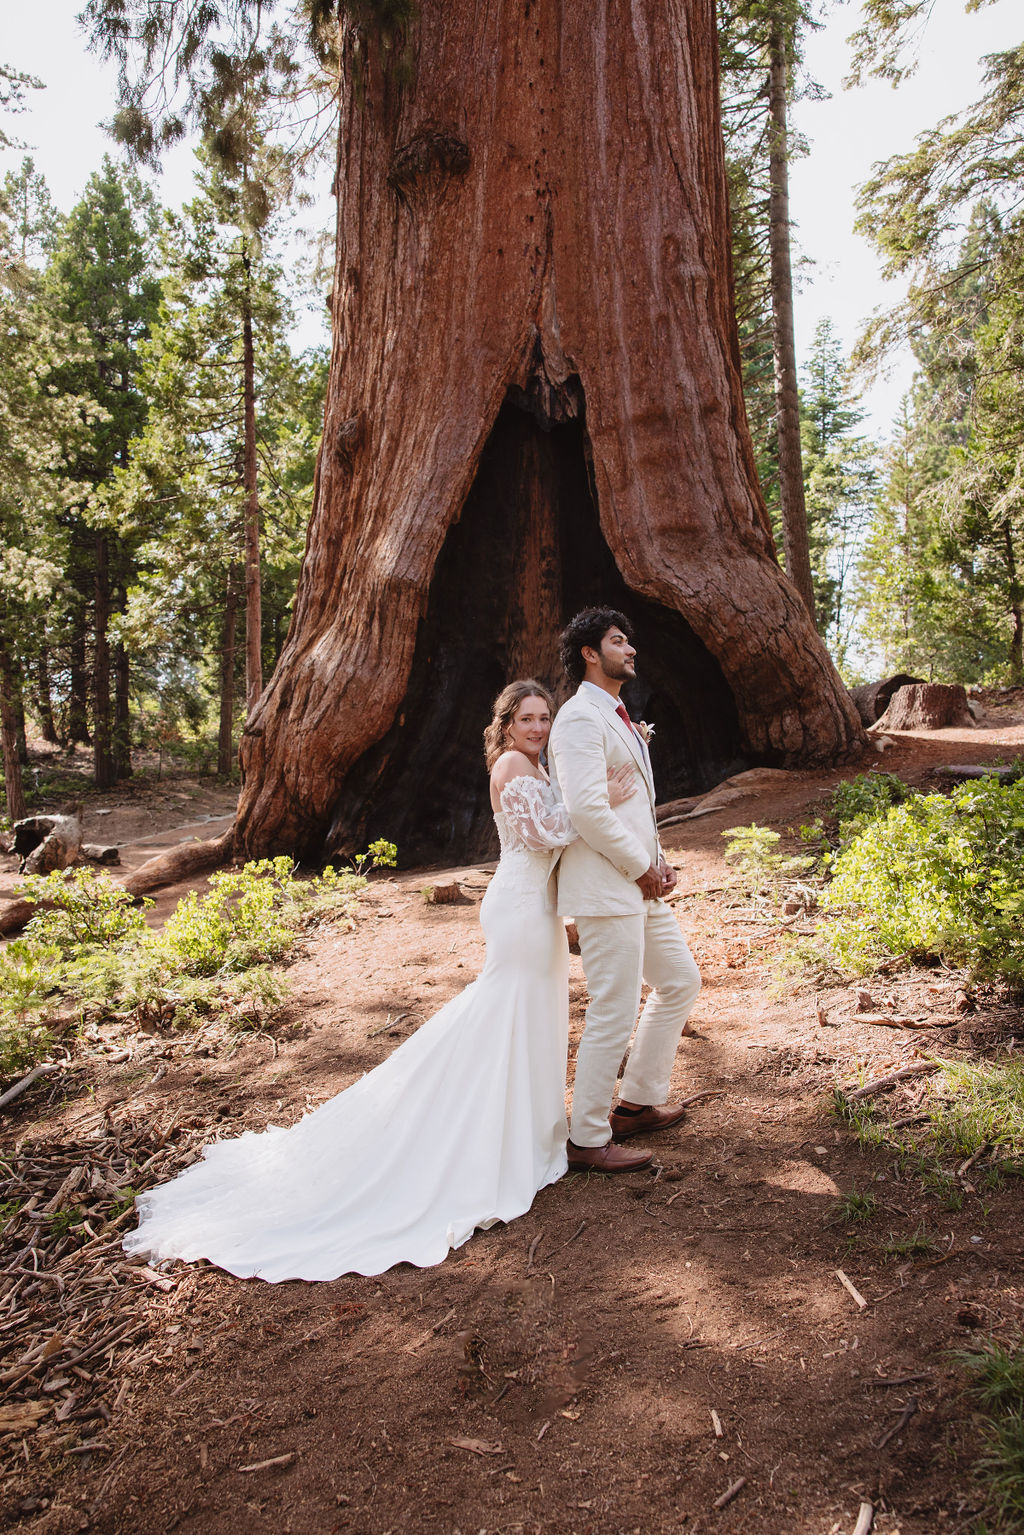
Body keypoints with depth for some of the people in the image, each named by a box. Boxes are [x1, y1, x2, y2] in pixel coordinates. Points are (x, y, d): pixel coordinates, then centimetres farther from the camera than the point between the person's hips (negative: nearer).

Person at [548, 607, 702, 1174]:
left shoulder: (618, 718, 19)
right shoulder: (580, 717, -14)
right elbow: (588, 808, -24)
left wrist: (658, 860, 9)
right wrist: (640, 867, -15)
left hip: (638, 884, 11)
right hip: (604, 887, -11)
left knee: (680, 982, 19)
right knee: (614, 1014, -4)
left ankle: (638, 1102, 31)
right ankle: (587, 1139, 13)